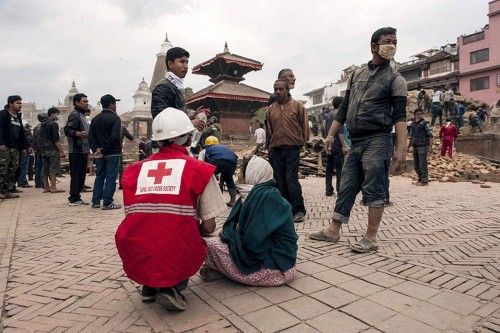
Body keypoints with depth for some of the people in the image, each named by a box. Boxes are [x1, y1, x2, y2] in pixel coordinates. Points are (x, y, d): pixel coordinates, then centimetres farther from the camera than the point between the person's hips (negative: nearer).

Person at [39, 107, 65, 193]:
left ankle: (46, 187, 13)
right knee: (53, 169, -8)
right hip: (52, 150, -9)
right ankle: (53, 188, -10)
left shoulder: (43, 124, 19)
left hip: (43, 150, 9)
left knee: (45, 169, 8)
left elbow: (40, 139, 21)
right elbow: (56, 140, -15)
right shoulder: (54, 124, -8)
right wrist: (61, 151, -15)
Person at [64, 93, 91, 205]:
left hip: (83, 150, 10)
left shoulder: (81, 115, 22)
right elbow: (67, 130, -19)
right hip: (76, 151, -10)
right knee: (75, 174, -7)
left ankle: (76, 197, 18)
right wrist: (78, 133, -33)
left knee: (81, 174, 11)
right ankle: (73, 199, -3)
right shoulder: (74, 115, -9)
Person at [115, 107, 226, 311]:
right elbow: (208, 227, -1)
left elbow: (133, 217, 16)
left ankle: (149, 287, 22)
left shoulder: (134, 170, 7)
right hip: (178, 261, -3)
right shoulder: (200, 170, -3)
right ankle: (173, 288, 7)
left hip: (135, 264, 4)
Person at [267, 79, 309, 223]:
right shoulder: (270, 109, 12)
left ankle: (298, 210, 0)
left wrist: (302, 143, 0)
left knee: (291, 179, -10)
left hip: (292, 149, -4)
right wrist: (271, 146, 12)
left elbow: (304, 126, 3)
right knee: (279, 181, 6)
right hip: (276, 150, 4)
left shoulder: (297, 106, 2)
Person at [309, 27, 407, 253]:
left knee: (374, 190, -3)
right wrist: (331, 134, 11)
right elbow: (344, 108, 18)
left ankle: (370, 238, 6)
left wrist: (401, 149, -19)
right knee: (346, 188, 8)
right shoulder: (356, 74, 16)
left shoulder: (395, 79, 2)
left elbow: (399, 116, -8)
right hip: (355, 142, 5)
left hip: (377, 141, -5)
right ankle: (333, 231, 17)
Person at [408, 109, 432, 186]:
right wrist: (409, 146, 17)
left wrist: (430, 146, -13)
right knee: (416, 164, 9)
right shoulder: (412, 125, 15)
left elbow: (430, 135, -5)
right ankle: (420, 179, 21)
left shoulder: (425, 123, -1)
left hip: (423, 146, -6)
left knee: (422, 164, -8)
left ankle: (424, 180, -1)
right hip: (415, 146, 6)